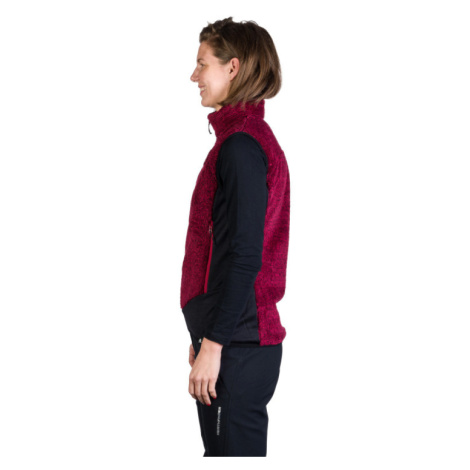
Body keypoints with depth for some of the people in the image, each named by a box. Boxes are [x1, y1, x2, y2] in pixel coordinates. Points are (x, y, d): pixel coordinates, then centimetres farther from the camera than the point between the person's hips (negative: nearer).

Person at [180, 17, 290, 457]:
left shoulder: (241, 145, -16)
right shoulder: (251, 136, 15)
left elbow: (243, 256, -22)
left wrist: (213, 343, -21)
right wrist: (204, 334, 21)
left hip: (237, 348, -10)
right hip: (240, 338, 10)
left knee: (234, 448, -3)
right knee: (221, 449, 16)